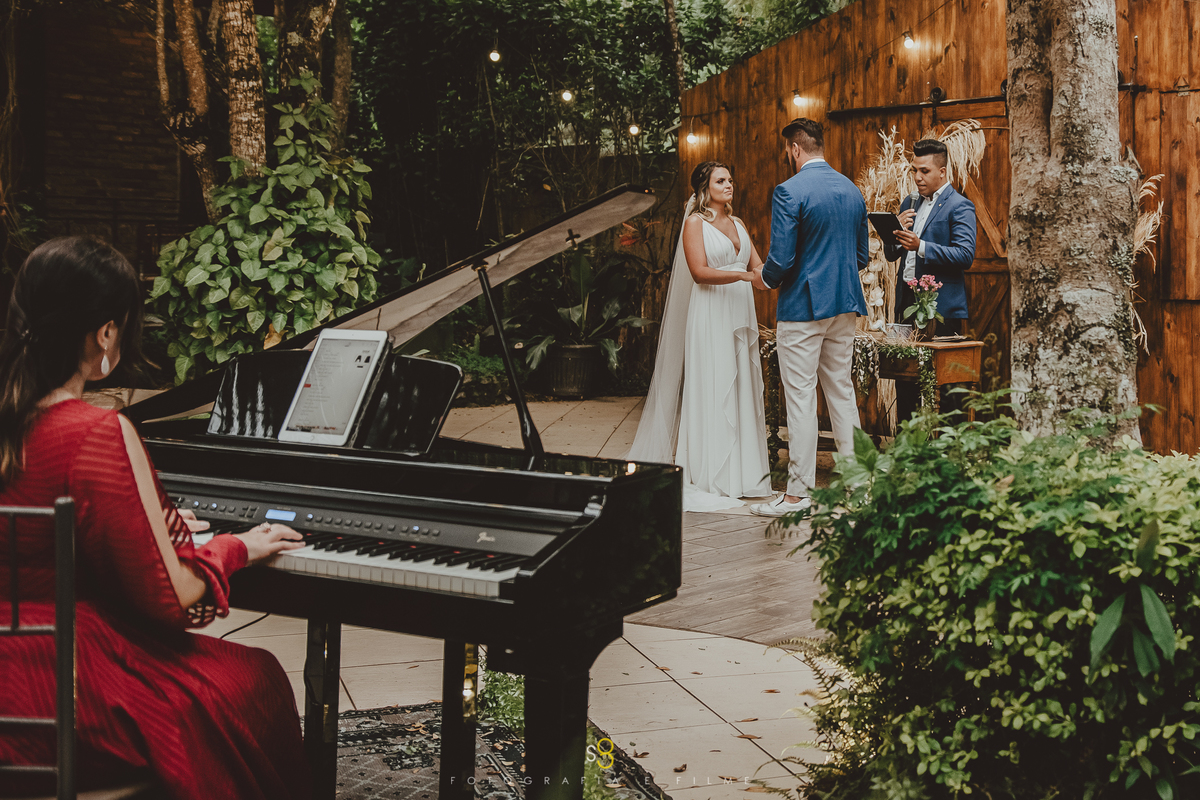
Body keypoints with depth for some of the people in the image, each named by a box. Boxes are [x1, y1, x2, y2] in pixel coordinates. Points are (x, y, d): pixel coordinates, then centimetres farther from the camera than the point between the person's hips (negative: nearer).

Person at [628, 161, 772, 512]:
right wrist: (743, 275, -23)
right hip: (711, 315, -7)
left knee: (743, 389, 6)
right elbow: (699, 272, -14)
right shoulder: (695, 222, -2)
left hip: (741, 314, 7)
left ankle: (742, 472, 12)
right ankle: (710, 478, -2)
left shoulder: (738, 225, 17)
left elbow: (758, 266, 12)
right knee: (711, 392, -6)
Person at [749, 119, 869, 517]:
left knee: (801, 399, -2)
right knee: (842, 392, 13)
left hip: (802, 306, -7)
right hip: (845, 305, 7)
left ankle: (798, 492, 2)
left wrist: (764, 278, 2)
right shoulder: (853, 190, 9)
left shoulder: (789, 192, -14)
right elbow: (861, 256, 14)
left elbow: (781, 259, -18)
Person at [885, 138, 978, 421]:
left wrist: (921, 246, -25)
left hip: (941, 306, -7)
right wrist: (897, 232, -2)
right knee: (904, 378, 7)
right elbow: (891, 254, 19)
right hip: (906, 301, 7)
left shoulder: (959, 206, -4)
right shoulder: (909, 204, 18)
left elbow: (965, 255, -16)